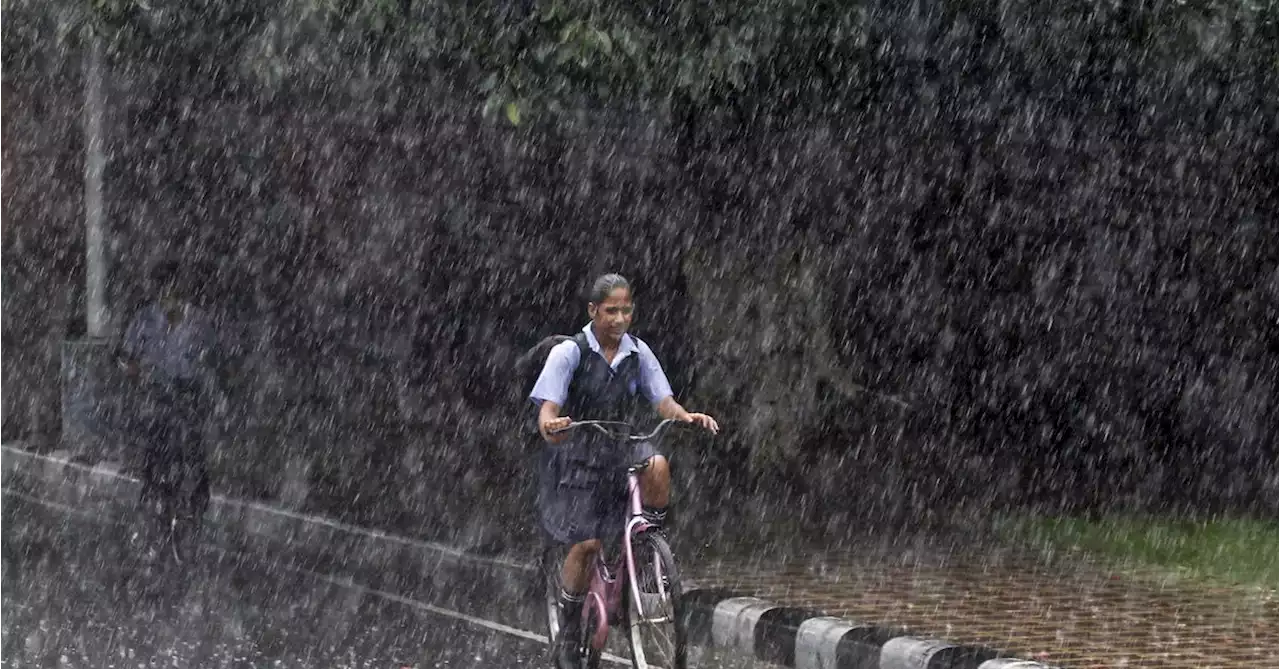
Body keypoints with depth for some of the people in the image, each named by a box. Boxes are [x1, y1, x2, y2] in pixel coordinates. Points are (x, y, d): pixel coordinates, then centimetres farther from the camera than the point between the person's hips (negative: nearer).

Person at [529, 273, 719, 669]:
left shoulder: (638, 353, 1)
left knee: (657, 466, -32)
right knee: (587, 544, -13)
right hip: (578, 456, -3)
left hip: (622, 450, 3)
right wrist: (550, 425, -41)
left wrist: (687, 417, -25)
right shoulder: (569, 353, -10)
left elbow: (663, 401, -2)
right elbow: (548, 407, -17)